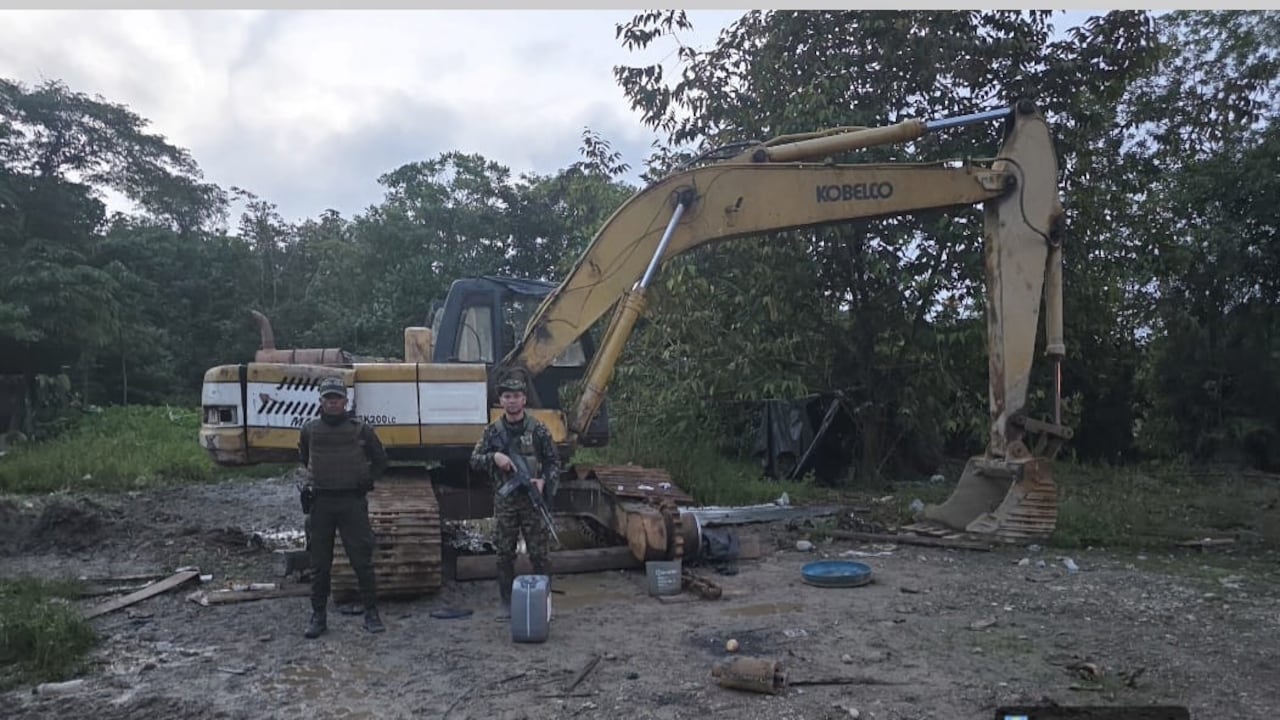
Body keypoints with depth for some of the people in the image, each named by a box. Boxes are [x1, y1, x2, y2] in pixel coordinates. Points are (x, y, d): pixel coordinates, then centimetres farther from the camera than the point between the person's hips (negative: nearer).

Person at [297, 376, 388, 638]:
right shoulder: (310, 430, 5)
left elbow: (380, 460, 13)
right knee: (319, 563, 7)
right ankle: (318, 616, 18)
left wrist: (368, 481, 3)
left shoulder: (360, 430, 0)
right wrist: (313, 481, 13)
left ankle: (371, 613, 10)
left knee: (362, 560, 0)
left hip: (353, 502, -2)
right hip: (321, 503, 2)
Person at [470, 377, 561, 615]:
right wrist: (494, 457, -13)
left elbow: (554, 461, 2)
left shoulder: (538, 429, -1)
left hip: (533, 500, -2)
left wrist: (544, 481, -15)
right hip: (504, 501, 2)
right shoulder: (492, 431, 5)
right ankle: (507, 602, 20)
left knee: (540, 553, 1)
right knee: (504, 554, 8)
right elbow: (475, 460, 5)